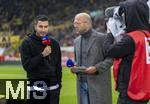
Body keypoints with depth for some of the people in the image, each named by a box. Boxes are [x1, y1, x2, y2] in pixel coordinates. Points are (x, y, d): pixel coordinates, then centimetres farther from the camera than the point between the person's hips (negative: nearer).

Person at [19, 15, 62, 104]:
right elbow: (26, 65, -12)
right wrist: (42, 55, -20)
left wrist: (59, 83, 11)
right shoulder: (27, 43, -4)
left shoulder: (54, 43, 8)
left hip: (53, 88, 4)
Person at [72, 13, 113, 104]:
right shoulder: (77, 41, 15)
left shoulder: (101, 38, -5)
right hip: (82, 84, 6)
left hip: (98, 83, -6)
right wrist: (74, 68, 2)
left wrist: (96, 68, -18)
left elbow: (110, 58, -6)